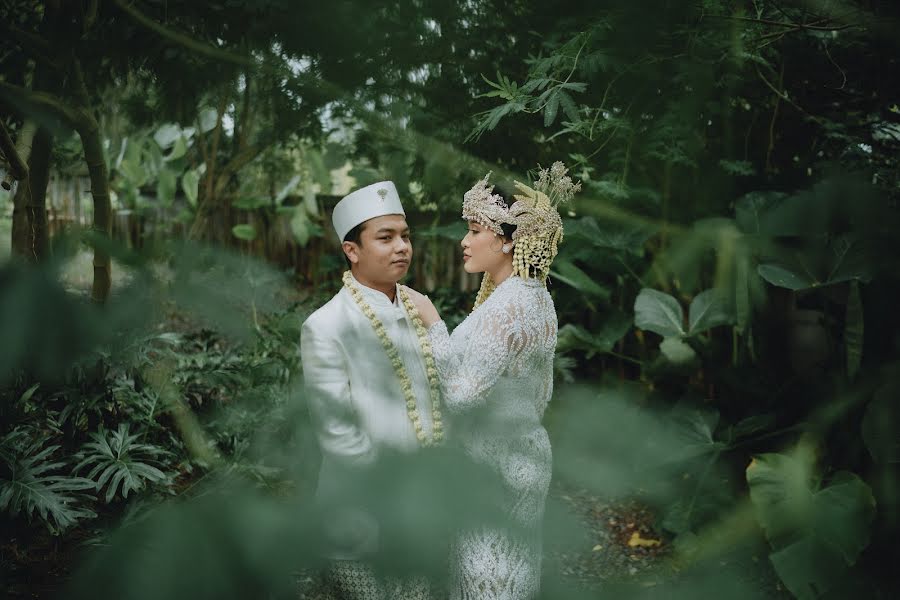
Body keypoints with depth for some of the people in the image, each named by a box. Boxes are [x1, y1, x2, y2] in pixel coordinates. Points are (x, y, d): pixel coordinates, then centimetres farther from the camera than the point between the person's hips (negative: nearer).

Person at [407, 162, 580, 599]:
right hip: (520, 452, 10)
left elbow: (463, 391, -26)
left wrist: (432, 323, -19)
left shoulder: (508, 305, -24)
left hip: (495, 465, -10)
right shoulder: (533, 296, 7)